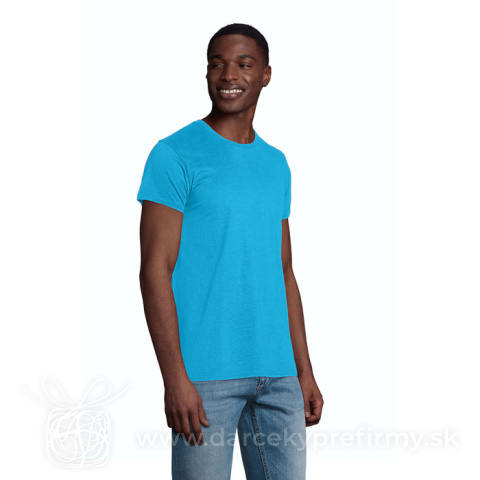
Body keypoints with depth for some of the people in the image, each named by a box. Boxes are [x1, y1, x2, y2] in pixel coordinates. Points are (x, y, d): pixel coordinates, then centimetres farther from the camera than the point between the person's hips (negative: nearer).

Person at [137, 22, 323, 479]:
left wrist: (304, 371, 14)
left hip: (278, 373, 6)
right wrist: (175, 378, -15)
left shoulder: (276, 164, 16)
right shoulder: (176, 155, -3)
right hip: (206, 373, -5)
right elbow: (156, 270, -8)